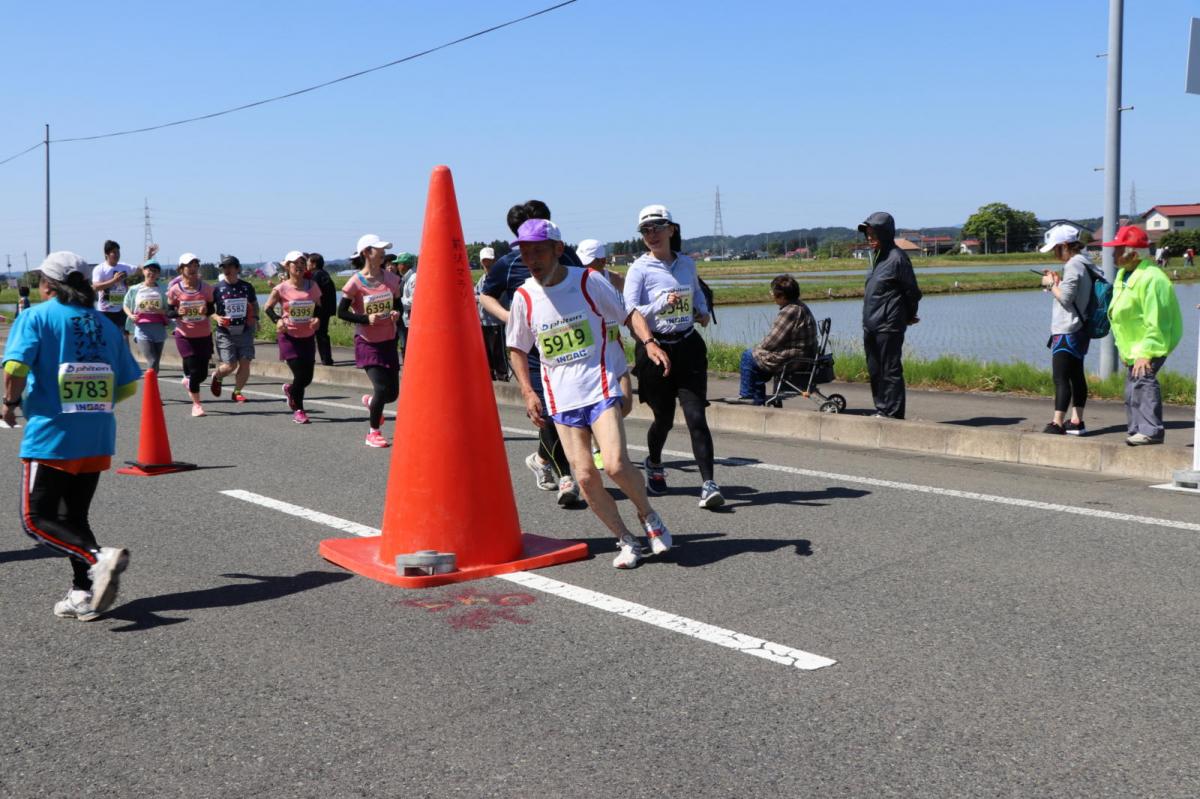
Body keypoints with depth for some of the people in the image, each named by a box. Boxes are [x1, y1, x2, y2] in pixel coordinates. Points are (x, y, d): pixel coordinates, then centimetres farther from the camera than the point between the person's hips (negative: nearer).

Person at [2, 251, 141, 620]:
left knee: (37, 519, 1)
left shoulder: (36, 316, -3)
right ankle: (84, 593, 11)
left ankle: (98, 557, -21)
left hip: (51, 435, -5)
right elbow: (128, 384, 10)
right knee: (74, 517, 16)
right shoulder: (104, 324, 11)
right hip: (98, 439, 6)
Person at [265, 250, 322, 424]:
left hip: (308, 337, 4)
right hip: (289, 337, -4)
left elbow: (319, 307, 11)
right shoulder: (281, 289, -7)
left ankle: (290, 389, 40)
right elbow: (268, 307, 3)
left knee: (307, 377, 5)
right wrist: (277, 320, -15)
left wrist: (317, 319, -10)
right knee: (300, 375, -9)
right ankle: (298, 410, 11)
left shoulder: (312, 286, 1)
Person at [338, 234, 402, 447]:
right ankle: (373, 433, 9)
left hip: (388, 341, 5)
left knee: (393, 393, 5)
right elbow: (341, 312, -8)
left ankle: (370, 401, 41)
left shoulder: (391, 279, 1)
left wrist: (396, 314, -9)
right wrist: (366, 319, -19)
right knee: (382, 388, -13)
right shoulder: (356, 282, -12)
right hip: (367, 342, -5)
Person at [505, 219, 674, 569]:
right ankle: (626, 541, 15)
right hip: (561, 399, 3)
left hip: (600, 388, -2)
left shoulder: (588, 281, -3)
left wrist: (649, 342, -10)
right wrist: (527, 391, 5)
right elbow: (517, 348, 14)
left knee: (615, 464, -18)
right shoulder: (524, 296, 2)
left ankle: (648, 517, 11)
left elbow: (628, 314, 7)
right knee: (585, 477, -3)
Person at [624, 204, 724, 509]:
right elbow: (629, 313, -14)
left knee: (696, 417, -9)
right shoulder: (639, 269, -5)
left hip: (688, 346, 2)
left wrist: (703, 311, 10)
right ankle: (654, 464, 40)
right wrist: (662, 304, -26)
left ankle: (708, 484, -10)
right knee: (664, 418, 9)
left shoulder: (687, 263, 9)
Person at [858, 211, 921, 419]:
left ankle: (892, 412, 1)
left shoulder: (897, 258, -11)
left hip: (888, 326, -9)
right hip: (870, 326, 9)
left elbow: (912, 291, -7)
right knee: (874, 370, 12)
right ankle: (881, 410, 20)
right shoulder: (877, 256, 14)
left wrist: (909, 316, 6)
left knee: (890, 370, -4)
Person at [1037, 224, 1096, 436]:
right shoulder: (1084, 263, 14)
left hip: (1067, 331, -10)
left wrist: (1051, 284, -5)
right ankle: (1076, 422, 18)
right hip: (1079, 330, 10)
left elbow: (1065, 297, -20)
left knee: (1060, 378, -9)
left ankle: (1058, 423, -11)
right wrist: (1058, 281, 10)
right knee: (1076, 376, 12)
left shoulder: (1073, 265, -16)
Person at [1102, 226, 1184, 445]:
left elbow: (1156, 322, -25)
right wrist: (1123, 347, 18)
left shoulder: (1152, 278, -22)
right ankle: (1137, 430, 24)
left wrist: (1146, 353, -27)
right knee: (1132, 388, 14)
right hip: (1132, 345, 10)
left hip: (1152, 343, -10)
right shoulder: (1124, 275, 11)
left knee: (1143, 380, -23)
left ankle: (1151, 430, -22)